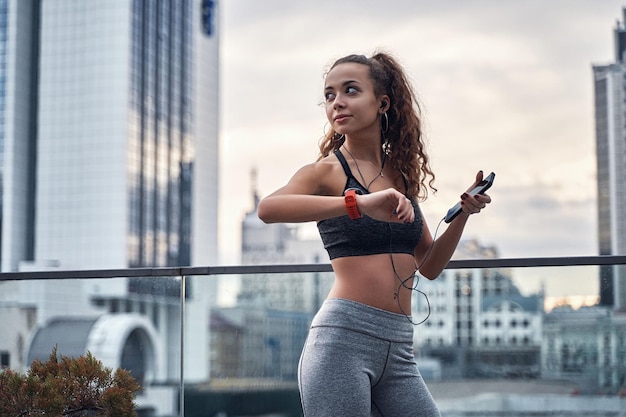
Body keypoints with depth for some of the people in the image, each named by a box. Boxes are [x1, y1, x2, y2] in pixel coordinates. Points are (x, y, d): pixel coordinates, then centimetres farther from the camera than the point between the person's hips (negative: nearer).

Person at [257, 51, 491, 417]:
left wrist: (463, 214, 7)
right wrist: (358, 203, -31)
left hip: (399, 348, 6)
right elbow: (268, 208, -23)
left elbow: (429, 266, 22)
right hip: (343, 336, -6)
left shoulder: (401, 174, 16)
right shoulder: (328, 171, 0)